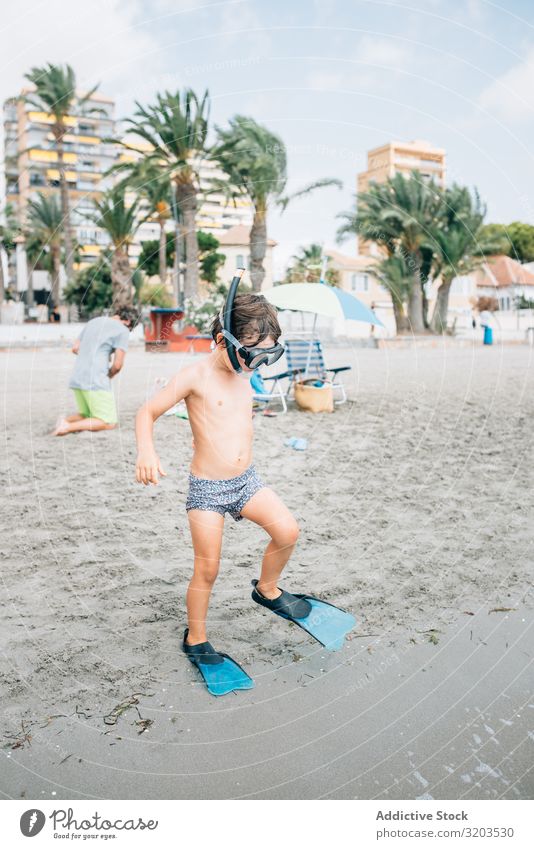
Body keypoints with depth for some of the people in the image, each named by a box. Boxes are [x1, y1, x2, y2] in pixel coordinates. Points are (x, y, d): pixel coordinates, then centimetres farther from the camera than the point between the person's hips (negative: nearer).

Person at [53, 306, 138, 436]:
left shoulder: (93, 321, 19)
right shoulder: (122, 330, -3)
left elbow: (75, 348, 24)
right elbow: (117, 365, -8)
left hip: (76, 379, 8)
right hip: (96, 381, -8)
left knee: (85, 415, 25)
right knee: (109, 423, -1)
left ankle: (66, 420, -3)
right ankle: (69, 426, -17)